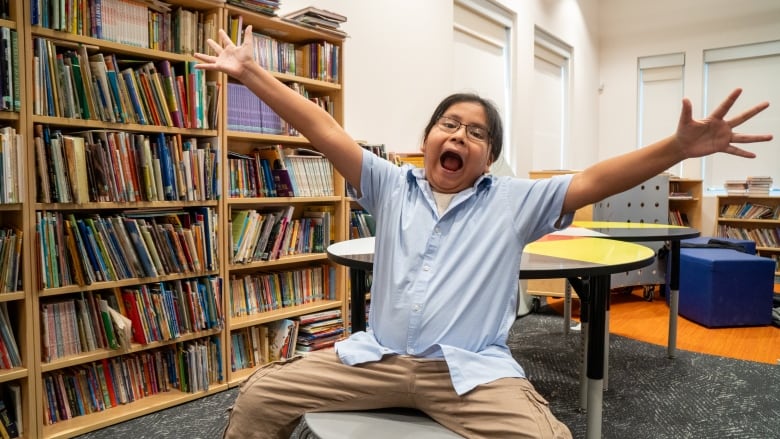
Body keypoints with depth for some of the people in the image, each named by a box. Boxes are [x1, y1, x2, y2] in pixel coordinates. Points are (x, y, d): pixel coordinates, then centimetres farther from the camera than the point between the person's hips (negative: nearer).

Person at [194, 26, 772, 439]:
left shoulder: (514, 201, 6)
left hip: (471, 370, -1)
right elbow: (324, 130, 5)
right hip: (377, 358, 2)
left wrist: (679, 147, -15)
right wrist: (251, 73, 4)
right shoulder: (392, 186, 9)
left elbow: (593, 180, -3)